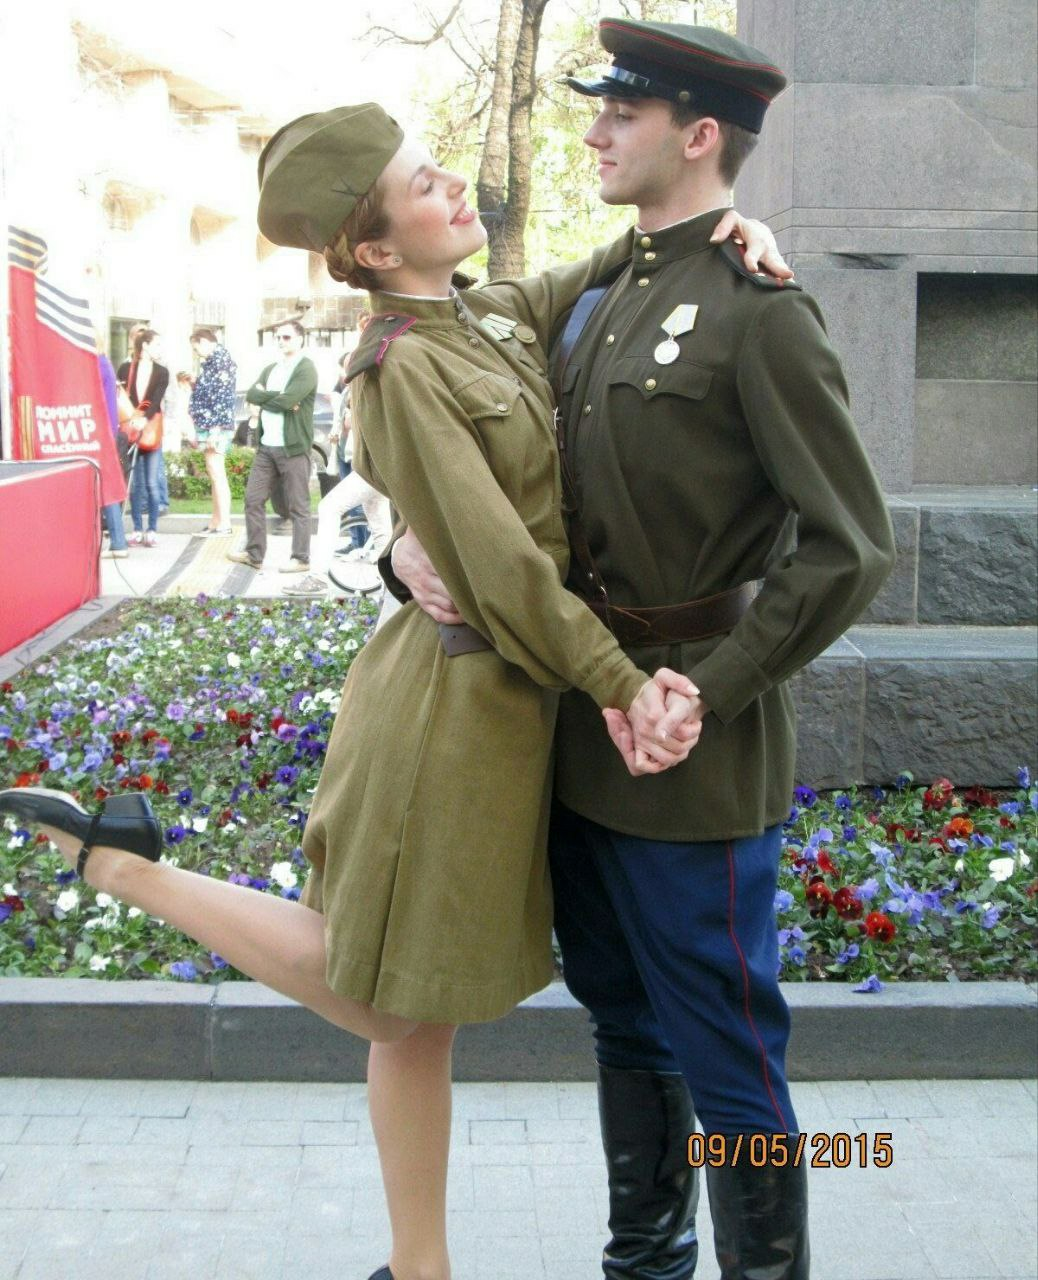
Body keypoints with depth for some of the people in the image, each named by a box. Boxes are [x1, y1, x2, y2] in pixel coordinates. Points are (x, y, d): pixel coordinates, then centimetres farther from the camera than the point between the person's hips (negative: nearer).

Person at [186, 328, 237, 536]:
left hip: (216, 426, -10)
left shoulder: (221, 361, -11)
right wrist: (200, 431, 20)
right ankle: (216, 520, 15)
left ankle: (224, 524, -10)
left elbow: (222, 397, -18)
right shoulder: (211, 362, 19)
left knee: (216, 472, -10)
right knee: (214, 473, 11)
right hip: (207, 425, 10)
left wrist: (215, 429, -22)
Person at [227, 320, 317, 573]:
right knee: (253, 499, 7)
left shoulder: (306, 369, -7)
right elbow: (251, 394, 3)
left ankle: (301, 559, 6)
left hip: (292, 448, -8)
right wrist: (278, 397, -10)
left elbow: (287, 401, -21)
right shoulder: (271, 369, 18)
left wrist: (264, 396, -4)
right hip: (266, 446, 8)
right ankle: (254, 554, 15)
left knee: (298, 507, -1)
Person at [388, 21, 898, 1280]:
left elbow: (849, 546, -18)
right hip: (586, 736, 8)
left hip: (692, 751, -8)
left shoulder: (761, 313, -12)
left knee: (723, 1057, 4)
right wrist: (416, 543, -3)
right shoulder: (607, 304, 12)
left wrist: (703, 692, -21)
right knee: (624, 1024, 21)